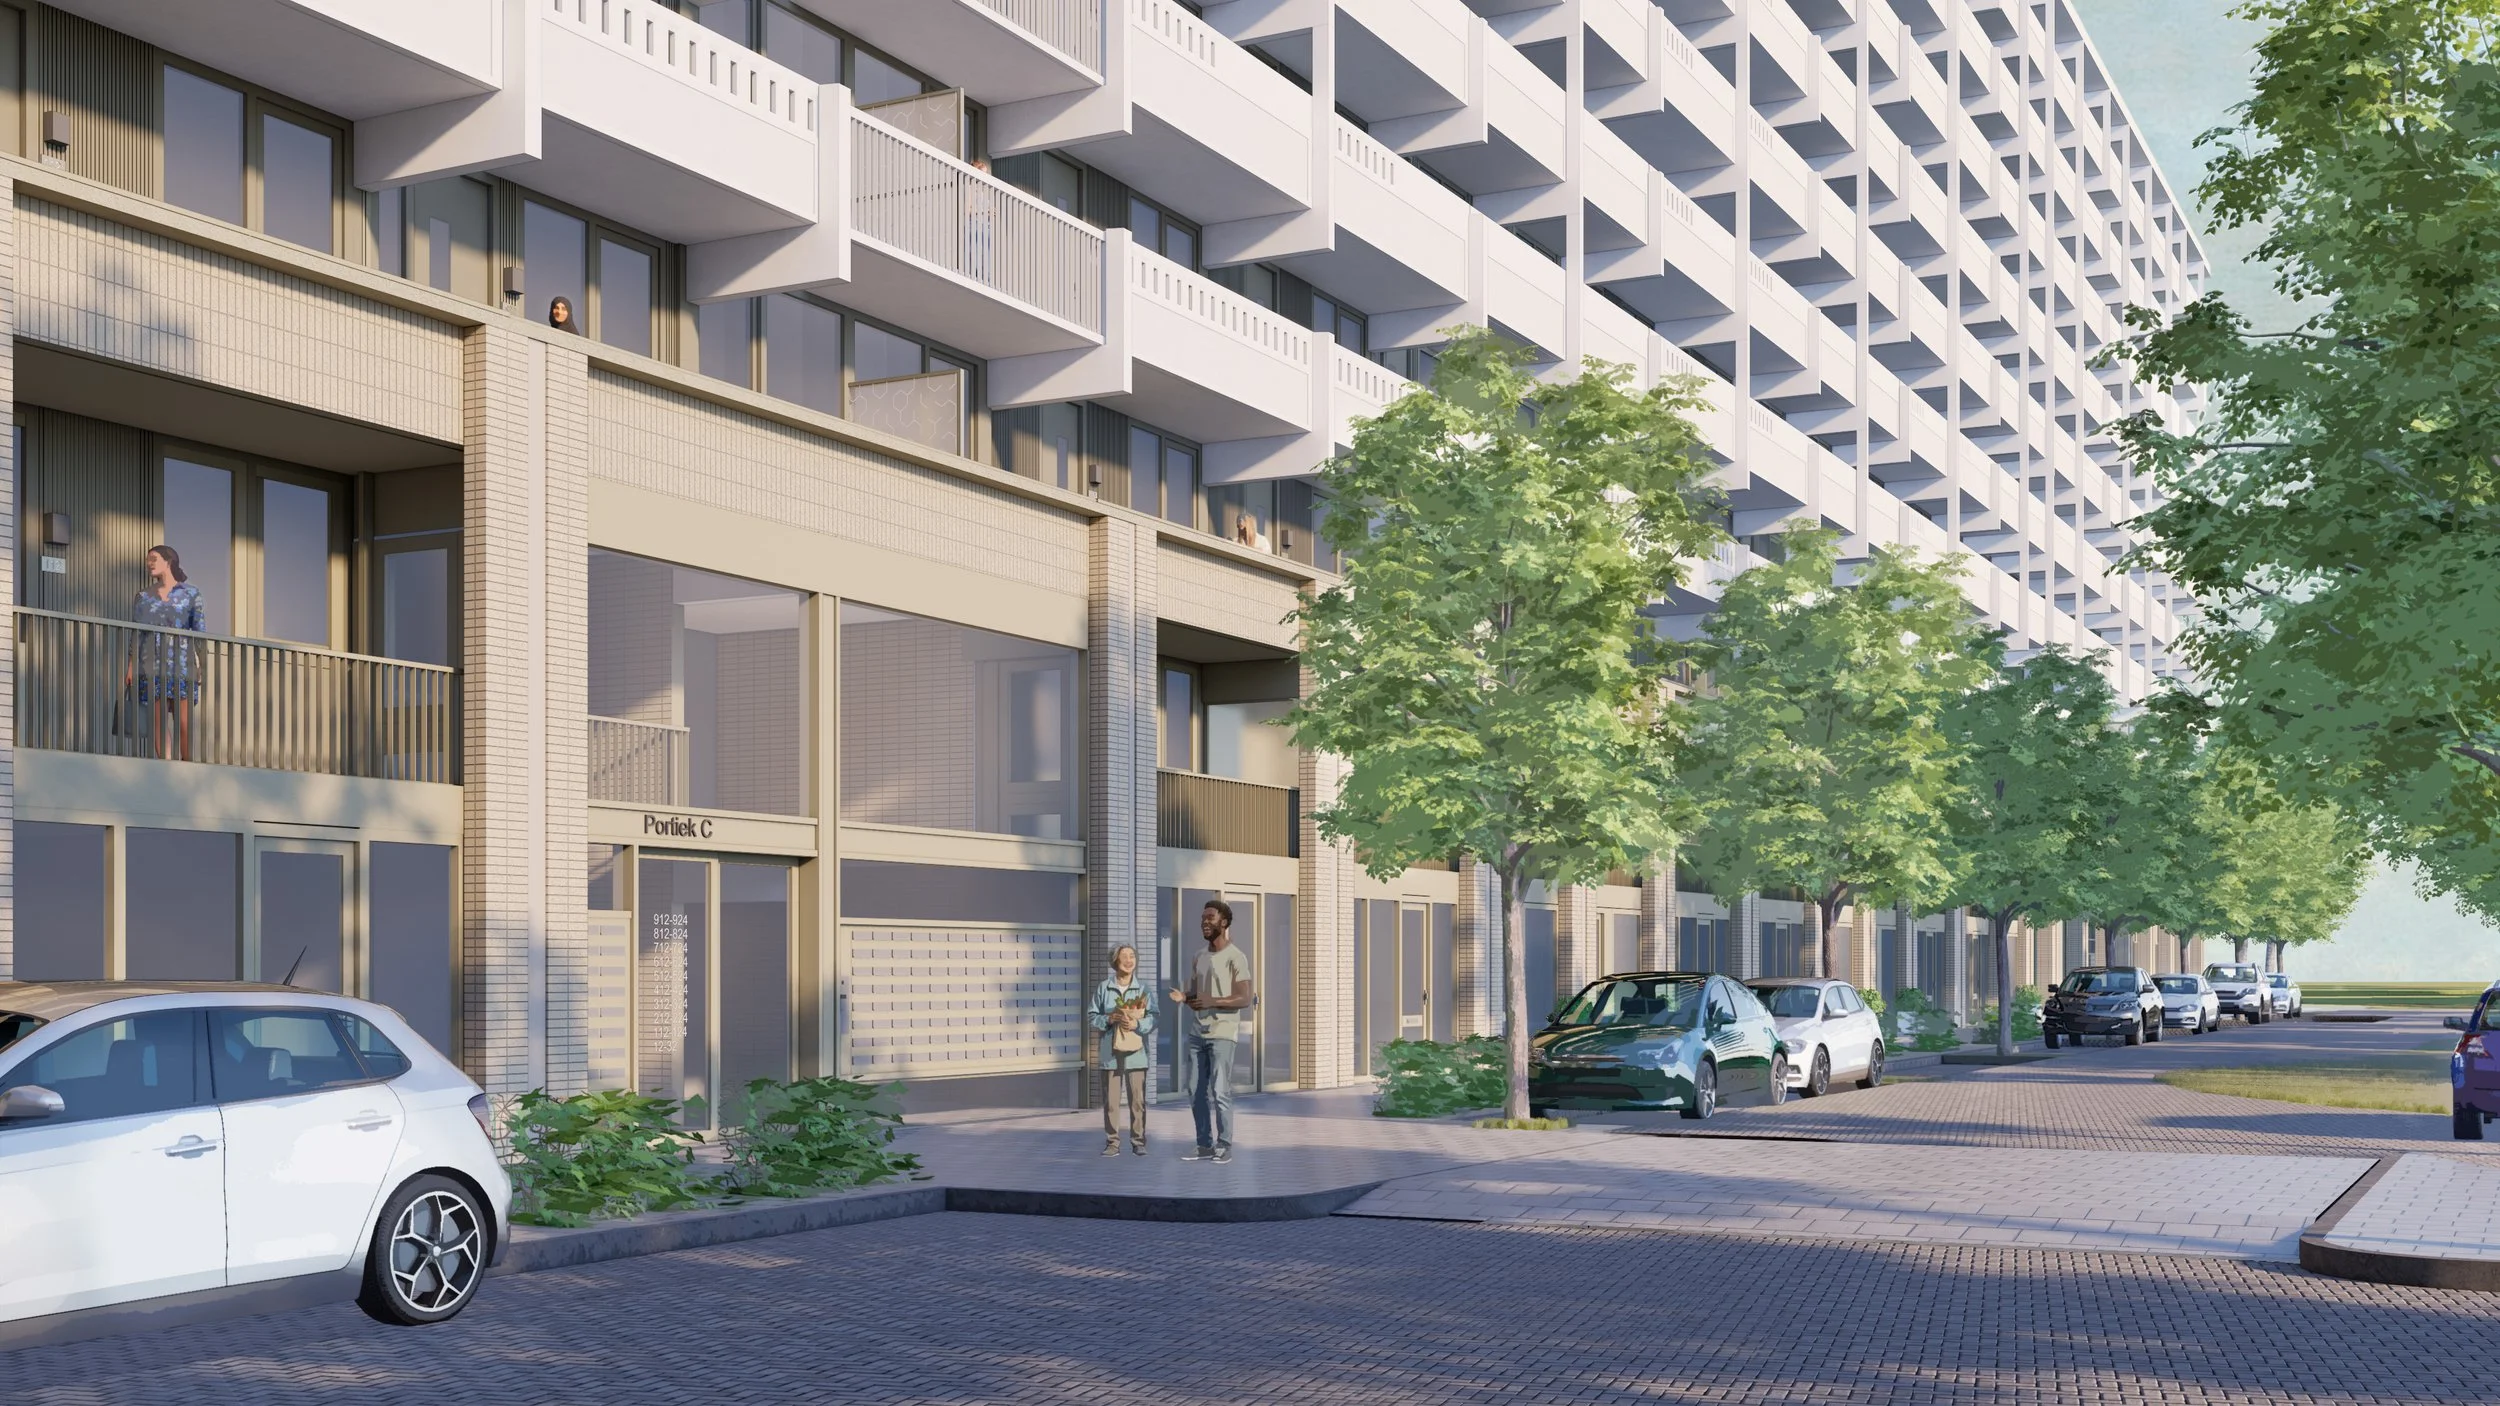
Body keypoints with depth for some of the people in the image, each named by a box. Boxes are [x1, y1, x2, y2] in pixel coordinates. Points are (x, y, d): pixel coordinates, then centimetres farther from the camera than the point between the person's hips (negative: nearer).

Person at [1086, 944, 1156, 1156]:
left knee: (1137, 1100, 1)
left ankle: (1138, 1142, 10)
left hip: (1136, 1052, 0)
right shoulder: (1103, 988, 3)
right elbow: (1091, 1016, 6)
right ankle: (1112, 1143, 10)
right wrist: (1109, 1019, -11)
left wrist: (1137, 1024, -16)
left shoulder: (1142, 988, 3)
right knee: (1110, 1101, 3)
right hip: (1111, 1052, 0)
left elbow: (1153, 1018, 1)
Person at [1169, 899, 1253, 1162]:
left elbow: (1245, 999, -12)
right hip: (1197, 1033, 7)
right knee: (1197, 1092, 6)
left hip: (1222, 1034, -7)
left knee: (1219, 1092, -9)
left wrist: (1212, 1002, -22)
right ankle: (1205, 1145, 14)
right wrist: (1183, 997, -1)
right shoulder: (1199, 958, 15)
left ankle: (1224, 1146, -1)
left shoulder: (1235, 958, -7)